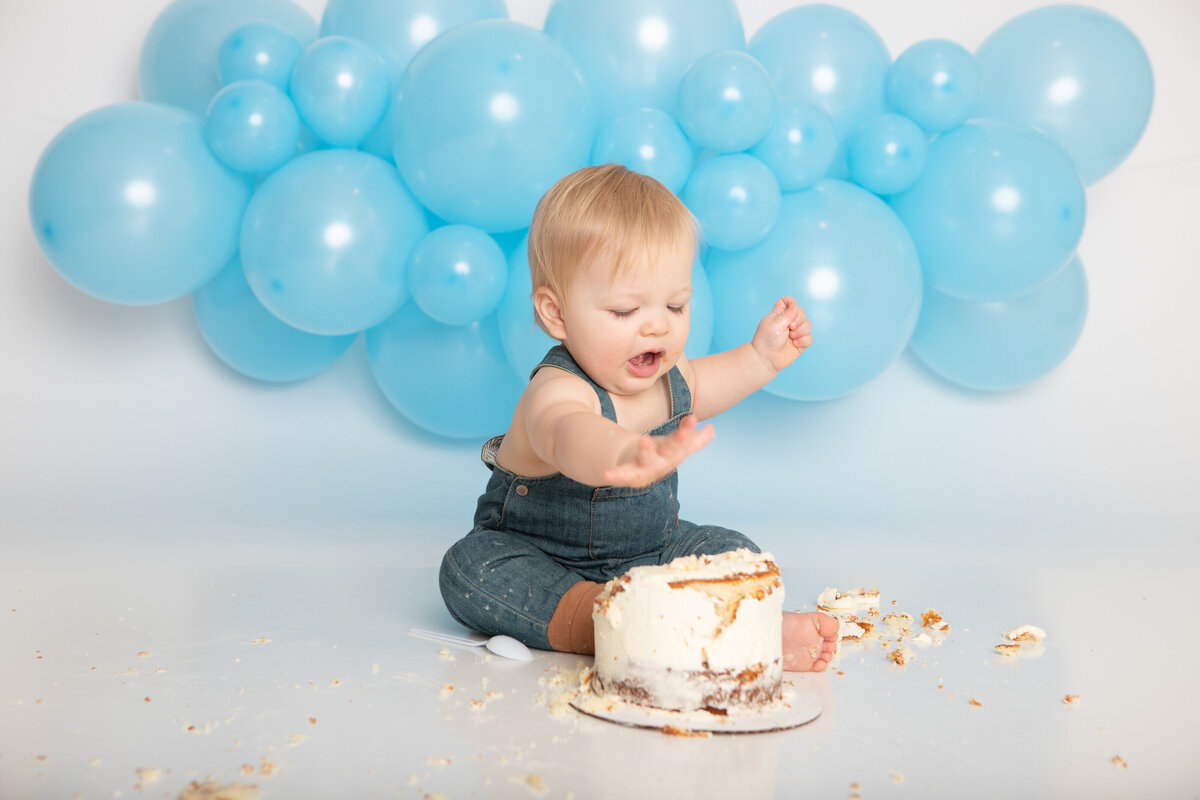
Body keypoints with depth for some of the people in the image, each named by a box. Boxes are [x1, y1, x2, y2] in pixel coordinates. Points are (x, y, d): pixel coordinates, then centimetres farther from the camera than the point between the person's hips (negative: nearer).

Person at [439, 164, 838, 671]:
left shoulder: (662, 370, -7)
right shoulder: (556, 392, -33)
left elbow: (693, 389, 21)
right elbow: (569, 434, -61)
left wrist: (761, 355, 8)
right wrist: (628, 455, -84)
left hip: (649, 554, 6)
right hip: (542, 557, -6)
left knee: (730, 551, -12)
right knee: (470, 567, -32)